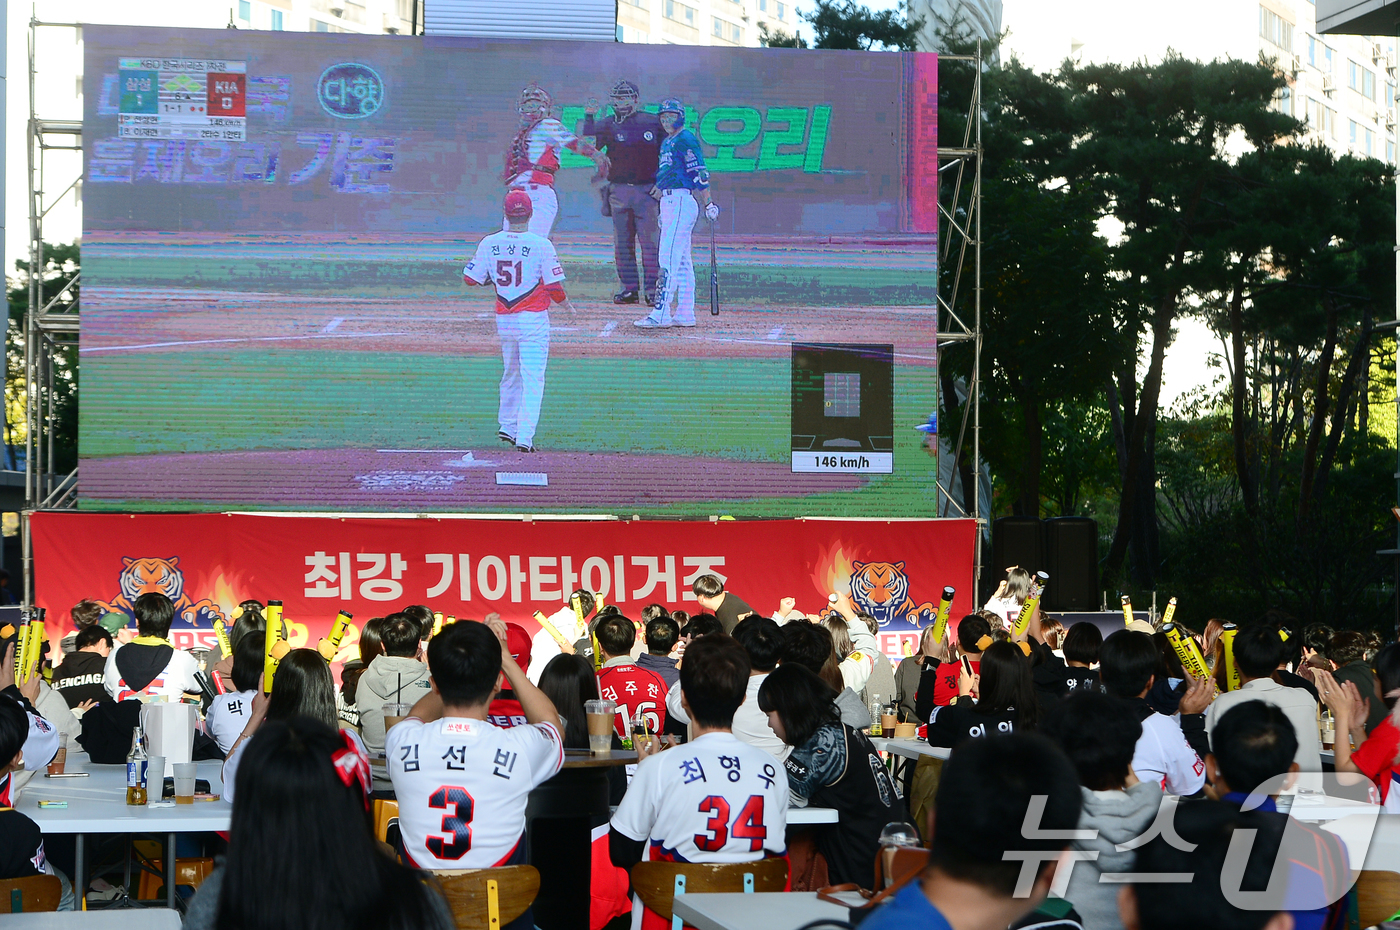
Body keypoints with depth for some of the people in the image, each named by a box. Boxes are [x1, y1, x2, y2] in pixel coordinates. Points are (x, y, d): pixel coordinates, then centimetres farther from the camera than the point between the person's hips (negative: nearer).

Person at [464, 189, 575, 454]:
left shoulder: (489, 243, -3)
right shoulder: (541, 244, -13)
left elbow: (470, 278, 3)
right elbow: (554, 287, -12)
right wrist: (566, 304, 8)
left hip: (503, 320, 4)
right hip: (533, 321, -4)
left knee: (511, 373, 23)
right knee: (533, 380, -3)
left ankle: (507, 426, 33)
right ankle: (524, 437, -11)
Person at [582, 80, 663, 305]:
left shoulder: (653, 123, 5)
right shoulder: (607, 124, 7)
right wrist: (589, 118, -15)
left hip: (647, 191, -2)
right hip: (619, 191, 2)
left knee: (650, 242, -7)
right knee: (622, 243, 5)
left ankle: (652, 289, -4)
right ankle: (629, 288, 12)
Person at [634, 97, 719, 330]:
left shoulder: (685, 139, -9)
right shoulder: (667, 142, 20)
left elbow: (699, 173, -15)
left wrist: (708, 204, -19)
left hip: (680, 202, -10)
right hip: (669, 202, 10)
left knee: (668, 258, -13)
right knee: (682, 261, 10)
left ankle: (661, 314, -17)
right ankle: (685, 314, 13)